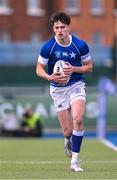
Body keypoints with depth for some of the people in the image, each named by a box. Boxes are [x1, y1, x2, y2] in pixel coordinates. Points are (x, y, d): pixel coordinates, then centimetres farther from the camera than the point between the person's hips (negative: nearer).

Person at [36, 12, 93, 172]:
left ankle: (75, 160, -14)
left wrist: (74, 69, -17)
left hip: (76, 85, 0)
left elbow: (89, 67, 3)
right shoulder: (48, 47, -11)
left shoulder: (81, 45, -9)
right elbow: (39, 69, -3)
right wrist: (50, 77, -24)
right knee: (68, 131, -2)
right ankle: (68, 141, 39)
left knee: (78, 120, -24)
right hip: (58, 89, 0)